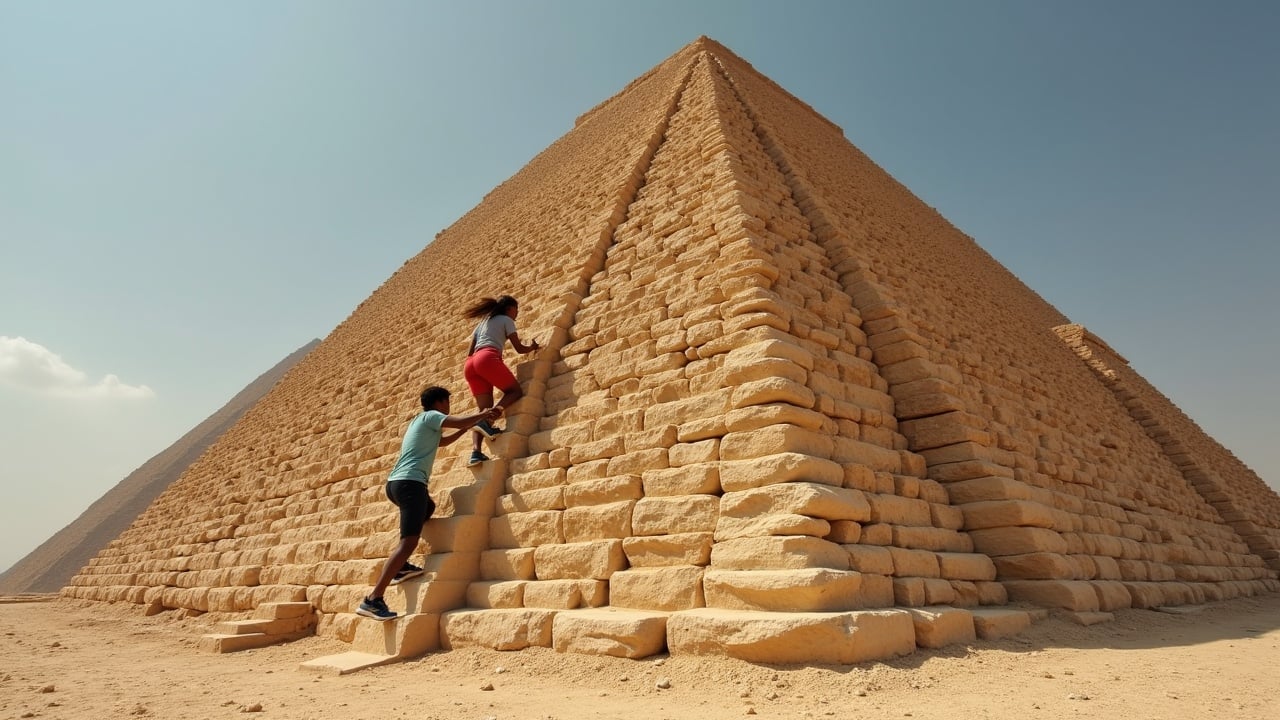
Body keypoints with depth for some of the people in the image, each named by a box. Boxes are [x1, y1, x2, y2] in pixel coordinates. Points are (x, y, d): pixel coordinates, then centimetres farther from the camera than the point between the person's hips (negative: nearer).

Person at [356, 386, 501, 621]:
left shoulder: (420, 421, 29)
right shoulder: (430, 416, 2)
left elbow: (444, 441, 41)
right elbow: (461, 421, -11)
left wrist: (472, 424, 39)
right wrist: (483, 415, 7)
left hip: (396, 482, 10)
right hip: (410, 482, -10)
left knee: (428, 509, 34)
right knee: (409, 541, -15)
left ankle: (401, 566, 21)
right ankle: (372, 600, -21)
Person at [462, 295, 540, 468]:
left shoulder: (483, 322, 35)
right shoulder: (507, 320, 16)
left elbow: (469, 352, 29)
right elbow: (519, 349, 14)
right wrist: (532, 347, 33)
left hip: (470, 364, 7)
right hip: (488, 358, -7)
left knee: (485, 409, 5)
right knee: (515, 391, 3)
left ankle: (475, 451, -14)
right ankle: (487, 422, -23)